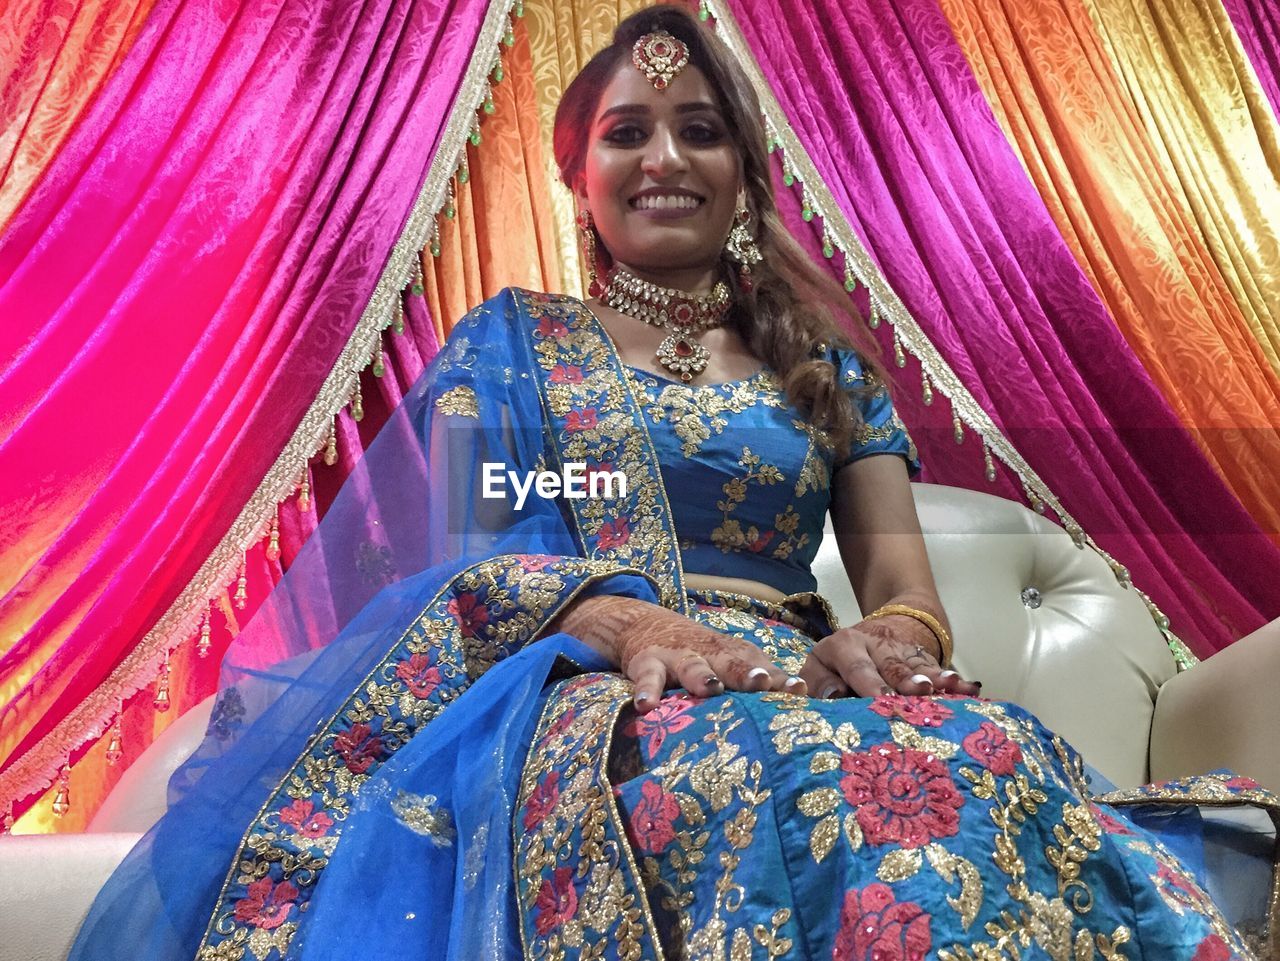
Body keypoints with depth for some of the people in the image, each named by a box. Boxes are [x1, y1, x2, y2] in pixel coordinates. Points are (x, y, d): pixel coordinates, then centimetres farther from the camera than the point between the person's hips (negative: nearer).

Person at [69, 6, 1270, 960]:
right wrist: (626, 620, -19)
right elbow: (458, 553, 2)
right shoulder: (509, 341, 15)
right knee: (744, 779, -39)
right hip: (582, 699, -2)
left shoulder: (829, 367, 19)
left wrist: (890, 641, -17)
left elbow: (903, 581, 10)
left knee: (982, 758, -33)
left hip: (800, 695, 3)